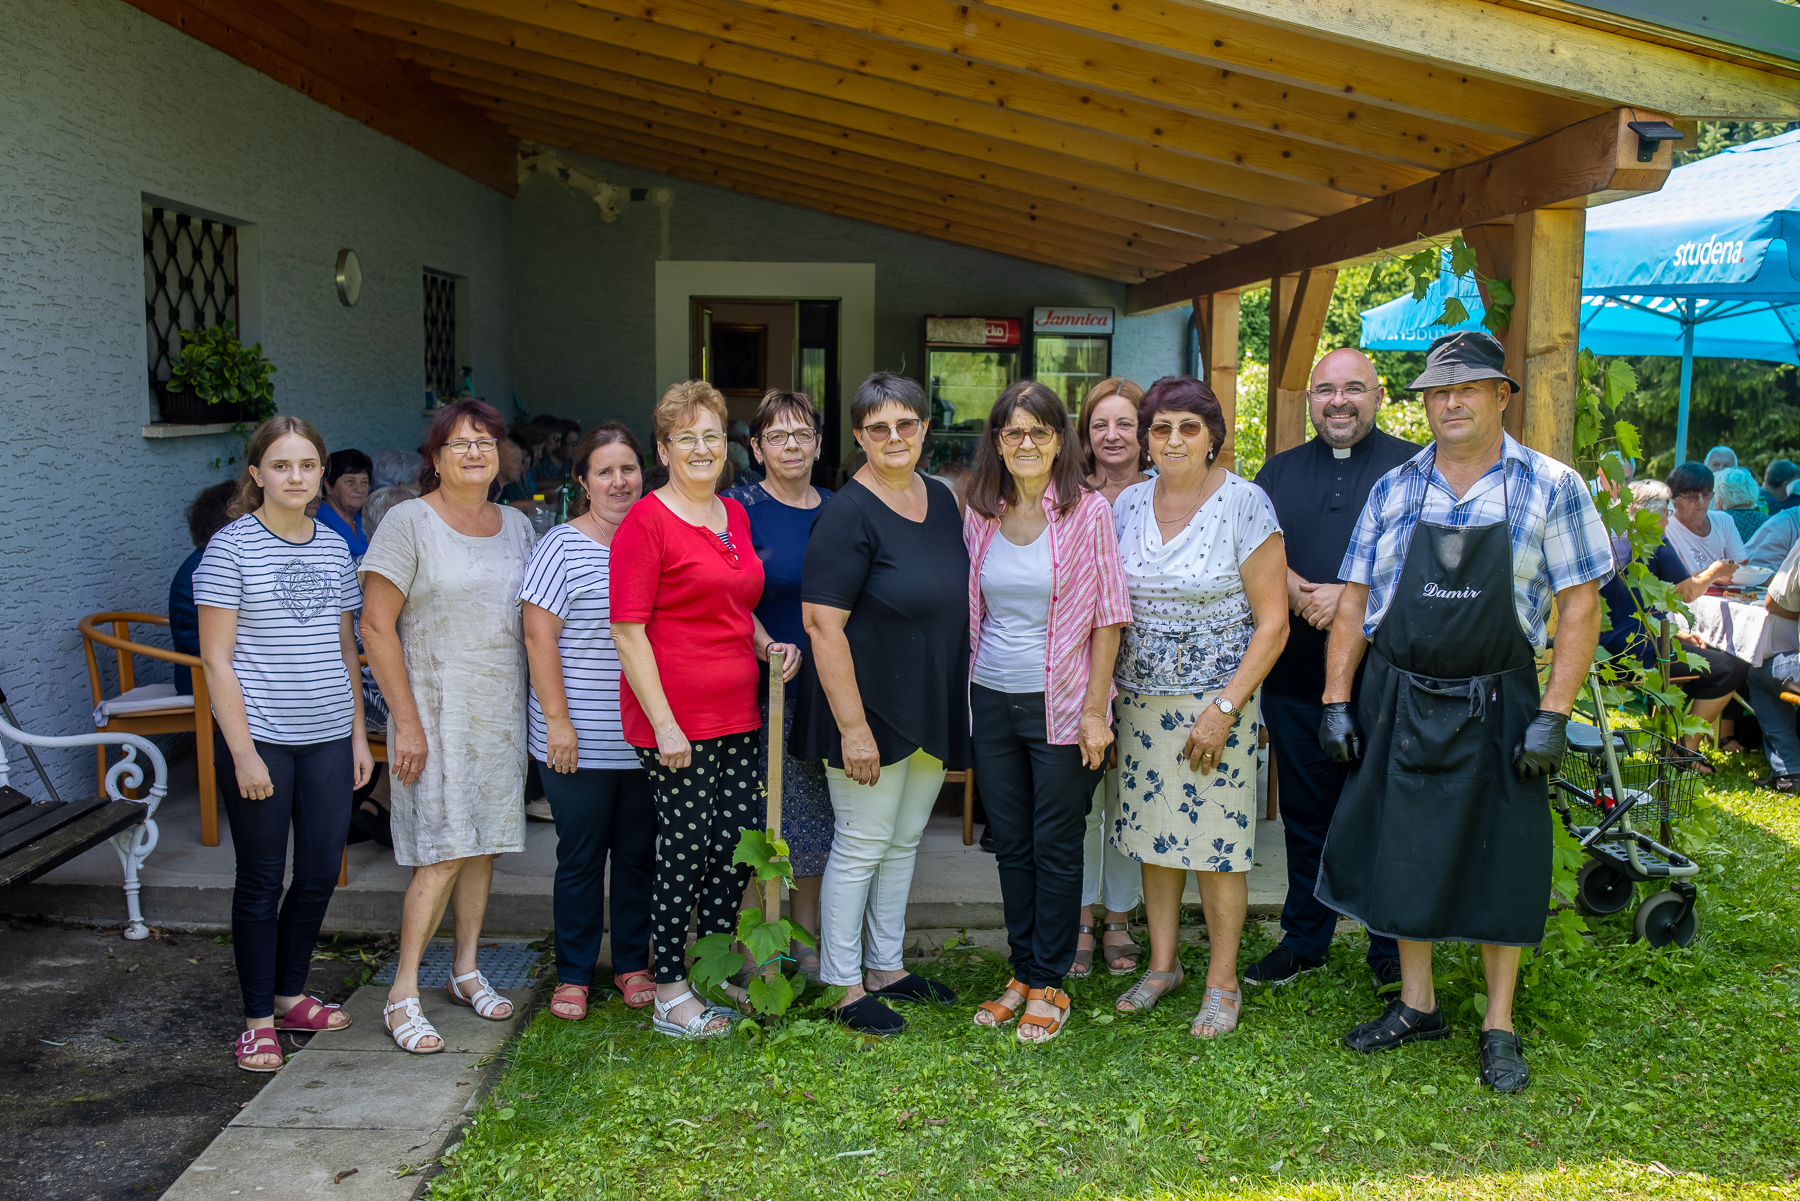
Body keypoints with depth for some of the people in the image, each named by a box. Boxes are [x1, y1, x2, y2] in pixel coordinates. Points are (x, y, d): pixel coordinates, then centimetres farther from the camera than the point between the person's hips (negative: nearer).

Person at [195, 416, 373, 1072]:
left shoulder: (333, 546, 9)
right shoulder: (231, 547, -7)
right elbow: (216, 659, -9)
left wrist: (358, 734, 12)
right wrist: (243, 752, -14)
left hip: (328, 737, 5)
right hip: (260, 739, -5)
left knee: (320, 874, 11)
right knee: (262, 881, 5)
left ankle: (290, 993, 30)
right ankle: (258, 1019, 18)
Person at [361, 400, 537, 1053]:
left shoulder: (517, 525, 10)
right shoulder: (408, 522, -7)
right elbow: (376, 626, -10)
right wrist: (406, 721, -14)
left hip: (502, 711, 6)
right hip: (436, 710, -5)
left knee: (484, 844, 11)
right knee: (444, 852, -8)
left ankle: (466, 969, 25)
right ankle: (402, 994, 2)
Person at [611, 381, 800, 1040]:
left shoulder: (734, 514, 12)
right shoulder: (645, 523, -10)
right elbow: (628, 631, -14)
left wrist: (767, 643, 6)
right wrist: (663, 724, -17)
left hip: (736, 713, 7)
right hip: (676, 722, -7)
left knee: (741, 842, 12)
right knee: (686, 848, 2)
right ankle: (669, 992, 18)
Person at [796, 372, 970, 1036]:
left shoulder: (941, 498, 7)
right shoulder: (848, 515, -17)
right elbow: (823, 623, -21)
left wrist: (958, 704, 15)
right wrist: (852, 725, -24)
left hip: (932, 708, 8)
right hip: (870, 707, -7)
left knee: (905, 840, 17)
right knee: (862, 845, 2)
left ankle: (886, 967, 31)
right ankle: (843, 986, 17)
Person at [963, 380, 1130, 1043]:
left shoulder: (1088, 510, -7)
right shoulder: (980, 516, 4)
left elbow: (1107, 616, -7)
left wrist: (1096, 709, -11)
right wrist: (966, 694, 9)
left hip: (1060, 703, -4)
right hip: (992, 702, 4)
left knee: (1056, 849, 5)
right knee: (1010, 845, 13)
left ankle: (1047, 983, 19)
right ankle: (1023, 971, 27)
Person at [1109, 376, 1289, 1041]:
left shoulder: (1245, 504, -10)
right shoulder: (1128, 504, 3)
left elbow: (1272, 622, -10)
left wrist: (1224, 707, -15)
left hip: (1215, 701, -4)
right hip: (1141, 700, 4)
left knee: (1217, 844, 3)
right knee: (1153, 835, 13)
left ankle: (1223, 983, 20)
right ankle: (1163, 963, 30)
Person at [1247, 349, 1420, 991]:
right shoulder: (1281, 470, 15)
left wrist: (1350, 597, -18)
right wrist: (1292, 586, -11)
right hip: (1296, 674, 4)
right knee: (1305, 811, 13)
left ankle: (1391, 950, 21)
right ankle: (1304, 939, 28)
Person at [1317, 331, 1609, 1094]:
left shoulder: (1550, 487, -3)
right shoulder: (1394, 490, 4)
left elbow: (1579, 607, -5)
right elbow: (1354, 602, 6)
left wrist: (1553, 716, -12)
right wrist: (1336, 702, 0)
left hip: (1495, 706, -2)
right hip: (1399, 704, 3)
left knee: (1500, 864, 6)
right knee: (1403, 856, 11)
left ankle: (1499, 1026, 23)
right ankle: (1416, 1005, 29)